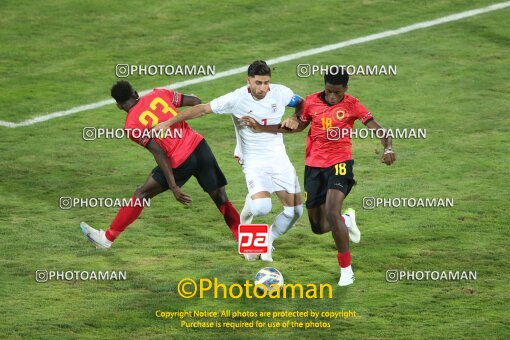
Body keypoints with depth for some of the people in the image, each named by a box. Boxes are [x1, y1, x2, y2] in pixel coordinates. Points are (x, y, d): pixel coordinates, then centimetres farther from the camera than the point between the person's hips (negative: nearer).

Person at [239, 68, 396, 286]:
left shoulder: (351, 105, -9)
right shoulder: (312, 102, 1)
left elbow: (378, 129, -14)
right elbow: (298, 126, 17)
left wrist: (388, 148, -35)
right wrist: (261, 128, 13)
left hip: (339, 164, -4)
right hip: (313, 166, 4)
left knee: (332, 213, -25)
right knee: (319, 227, 7)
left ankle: (346, 270, -11)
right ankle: (347, 219, 44)